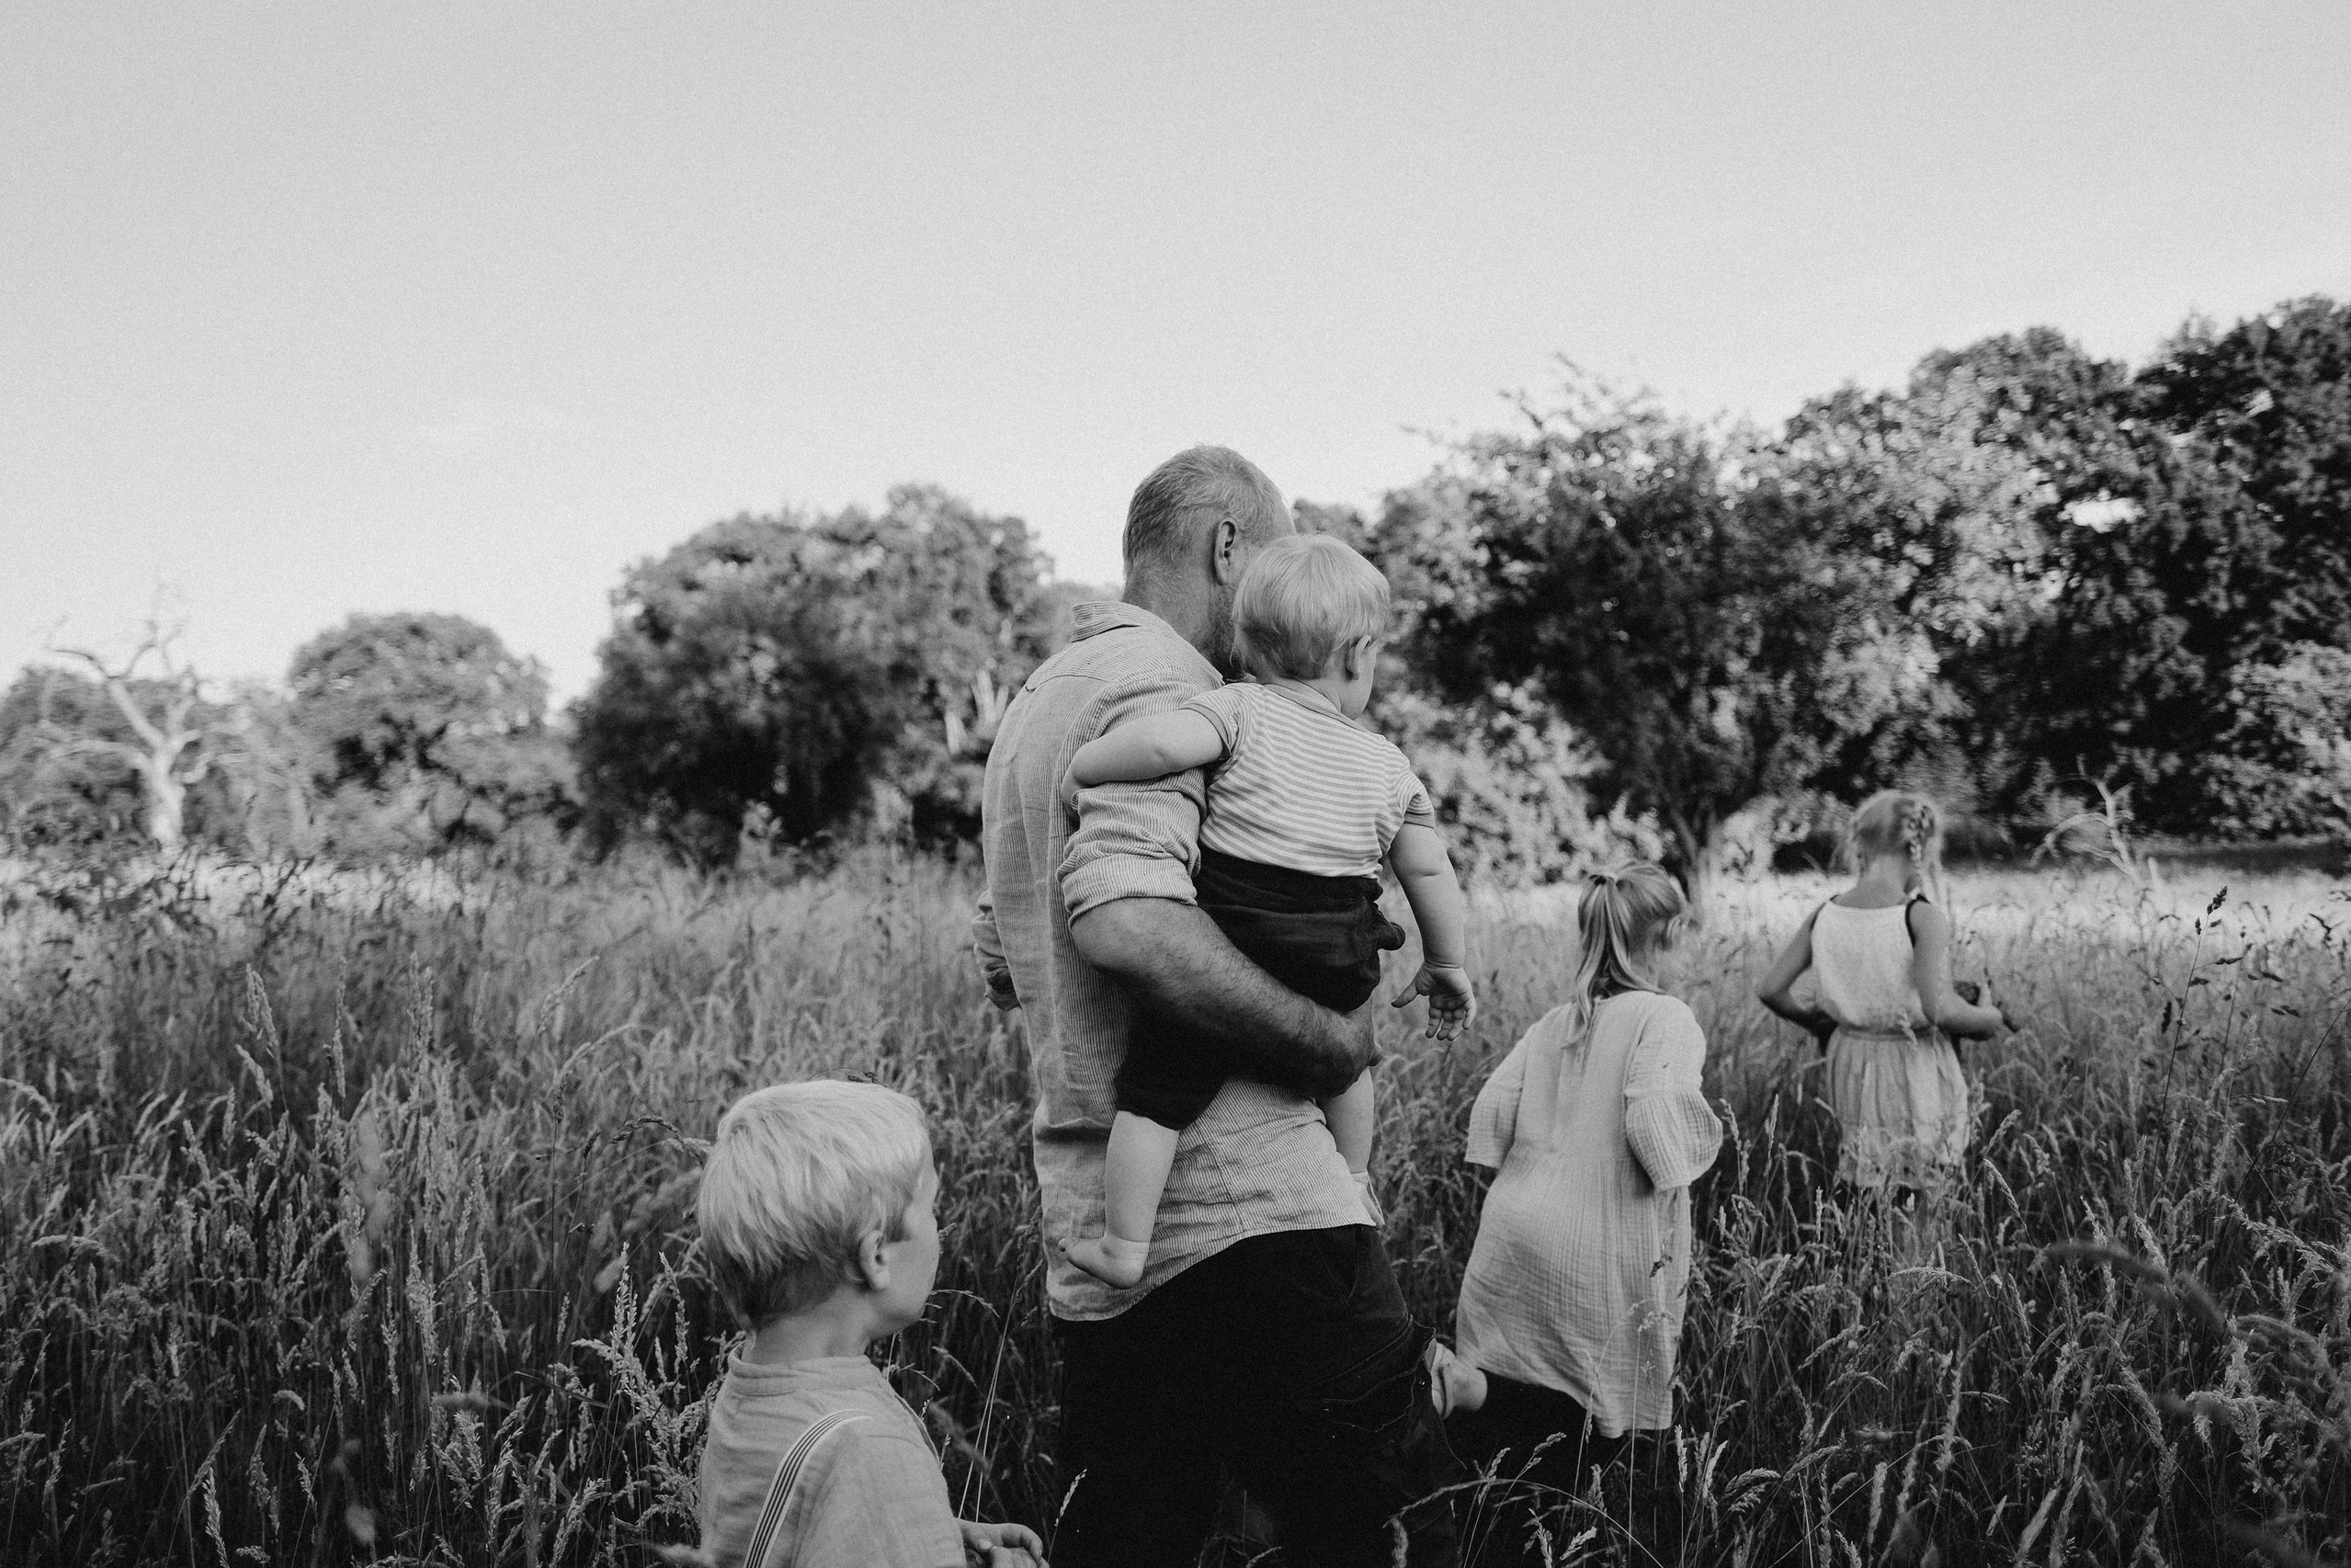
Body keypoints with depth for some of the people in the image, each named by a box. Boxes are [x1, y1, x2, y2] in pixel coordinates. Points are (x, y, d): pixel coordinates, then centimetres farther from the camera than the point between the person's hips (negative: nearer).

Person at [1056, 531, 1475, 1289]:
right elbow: (1430, 872, 13)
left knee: (1156, 1091, 6)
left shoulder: (1242, 711, -4)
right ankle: (1353, 1187, 51)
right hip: (1337, 968, 4)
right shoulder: (1389, 766, 9)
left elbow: (1162, 742, -23)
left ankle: (1123, 1248, 9)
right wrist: (1445, 964, 26)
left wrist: (1084, 764, -6)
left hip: (1227, 946, -4)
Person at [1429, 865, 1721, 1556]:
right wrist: (1690, 1148, -1)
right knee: (1600, 1421, 8)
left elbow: (1490, 1111, 6)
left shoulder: (1554, 1022, 10)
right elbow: (1653, 1118, -21)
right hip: (1602, 1256, -6)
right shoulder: (1664, 1018, -8)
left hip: (1516, 1235, 6)